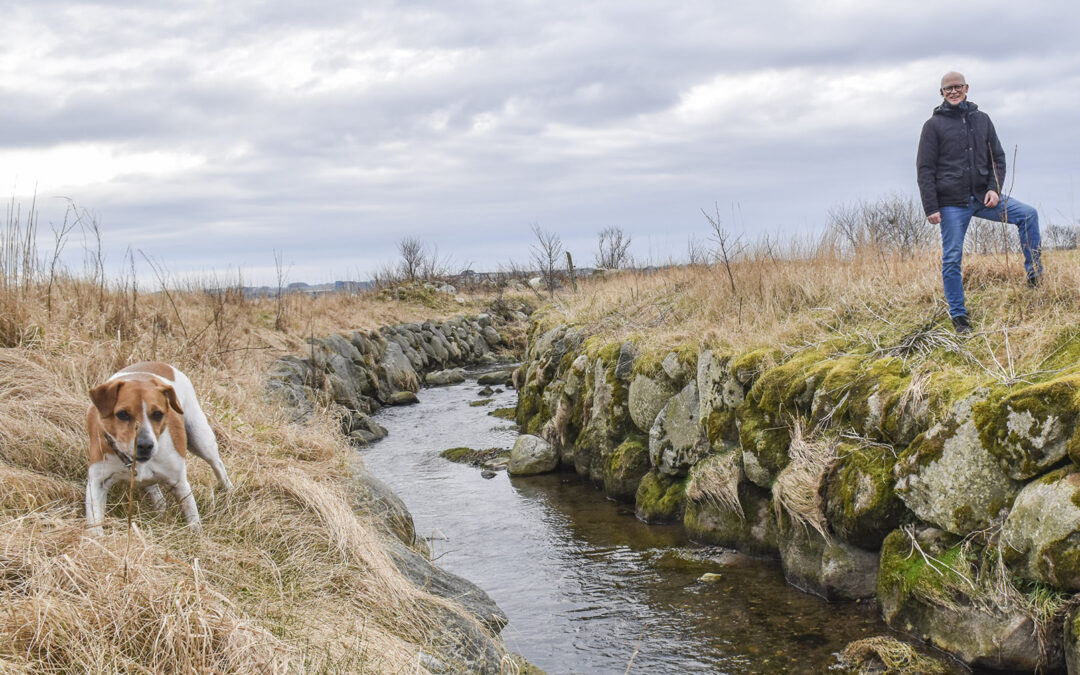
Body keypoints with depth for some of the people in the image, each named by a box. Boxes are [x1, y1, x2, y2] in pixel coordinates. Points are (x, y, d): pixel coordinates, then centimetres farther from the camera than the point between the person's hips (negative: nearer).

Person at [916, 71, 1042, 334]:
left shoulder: (982, 119, 11)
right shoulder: (934, 125, 0)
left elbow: (998, 158, 13)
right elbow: (925, 170, -3)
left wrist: (994, 189, -5)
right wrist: (931, 208, -10)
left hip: (982, 197, 3)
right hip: (952, 203, -3)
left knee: (1028, 215, -13)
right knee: (952, 260, -2)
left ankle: (1034, 273, -3)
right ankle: (959, 317, 8)